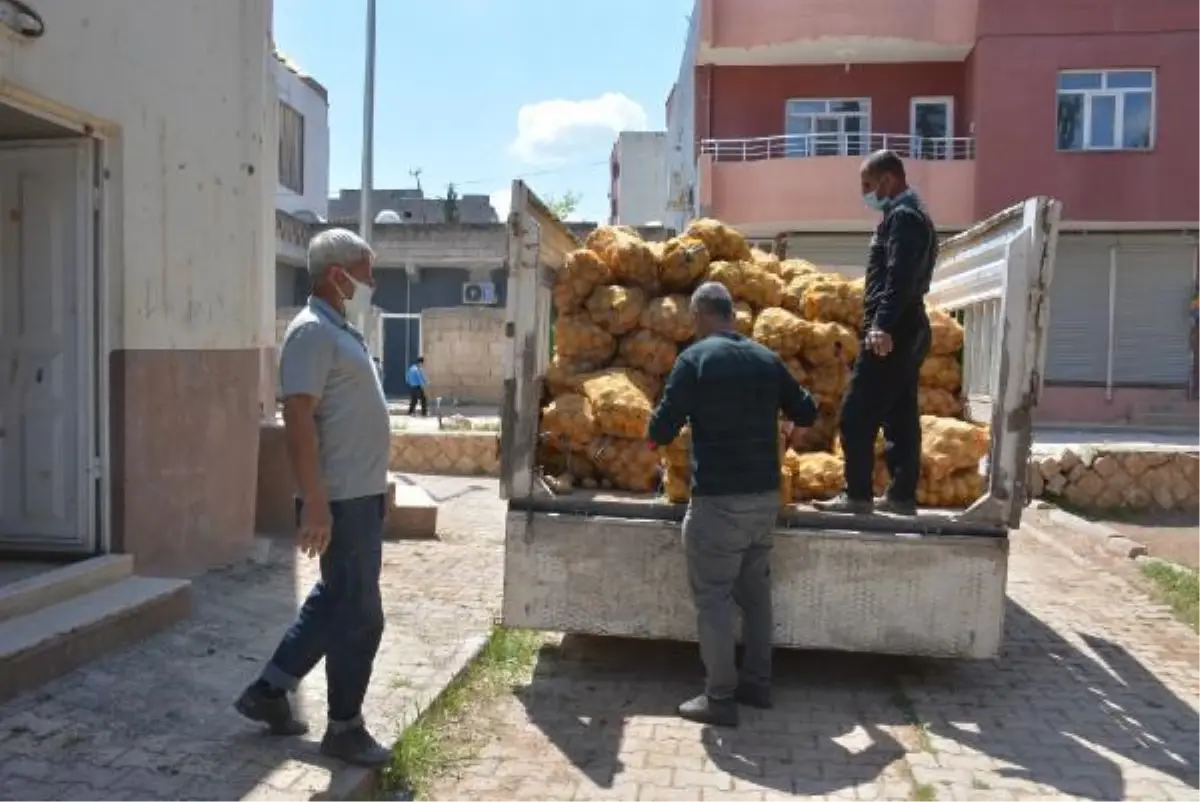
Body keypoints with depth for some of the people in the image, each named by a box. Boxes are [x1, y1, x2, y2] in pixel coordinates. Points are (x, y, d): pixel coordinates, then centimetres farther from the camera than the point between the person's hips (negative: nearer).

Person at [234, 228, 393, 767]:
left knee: (334, 601, 19)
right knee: (358, 615, 1)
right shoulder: (313, 331, -15)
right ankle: (344, 728, 16)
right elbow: (299, 420, -23)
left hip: (362, 495, 10)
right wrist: (315, 502, -26)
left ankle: (269, 691, 31)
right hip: (341, 500, -10)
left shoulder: (340, 331, 15)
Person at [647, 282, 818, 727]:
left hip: (719, 498, -6)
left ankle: (720, 699, 8)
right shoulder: (767, 358, 7)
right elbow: (807, 413, 15)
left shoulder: (695, 357, -10)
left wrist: (654, 437, 10)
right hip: (765, 495, 6)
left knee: (713, 597, 2)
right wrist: (781, 418, 37)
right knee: (755, 591, 18)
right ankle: (757, 683, 28)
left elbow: (663, 428, -12)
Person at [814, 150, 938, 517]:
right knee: (900, 417, 11)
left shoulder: (902, 216, -10)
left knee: (856, 416, -8)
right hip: (906, 331, 11)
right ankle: (902, 494, 15)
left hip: (891, 333, -11)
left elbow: (899, 277, -23)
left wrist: (882, 325, -32)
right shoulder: (911, 214, 21)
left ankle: (858, 495, -4)